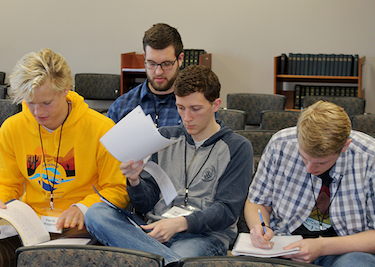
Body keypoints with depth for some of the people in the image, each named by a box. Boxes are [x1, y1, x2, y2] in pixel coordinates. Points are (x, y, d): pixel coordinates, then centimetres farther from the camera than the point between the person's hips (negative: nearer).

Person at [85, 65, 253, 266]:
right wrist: (135, 181, -8)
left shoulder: (237, 147, 7)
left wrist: (180, 223, -17)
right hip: (154, 231, 7)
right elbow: (147, 205, 15)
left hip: (205, 235, -6)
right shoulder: (165, 138, 19)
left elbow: (226, 210, -2)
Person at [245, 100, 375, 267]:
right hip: (284, 245, 1)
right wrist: (261, 228, -14)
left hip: (346, 251, -1)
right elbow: (257, 202, 9)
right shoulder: (280, 144, -6)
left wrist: (323, 246, -22)